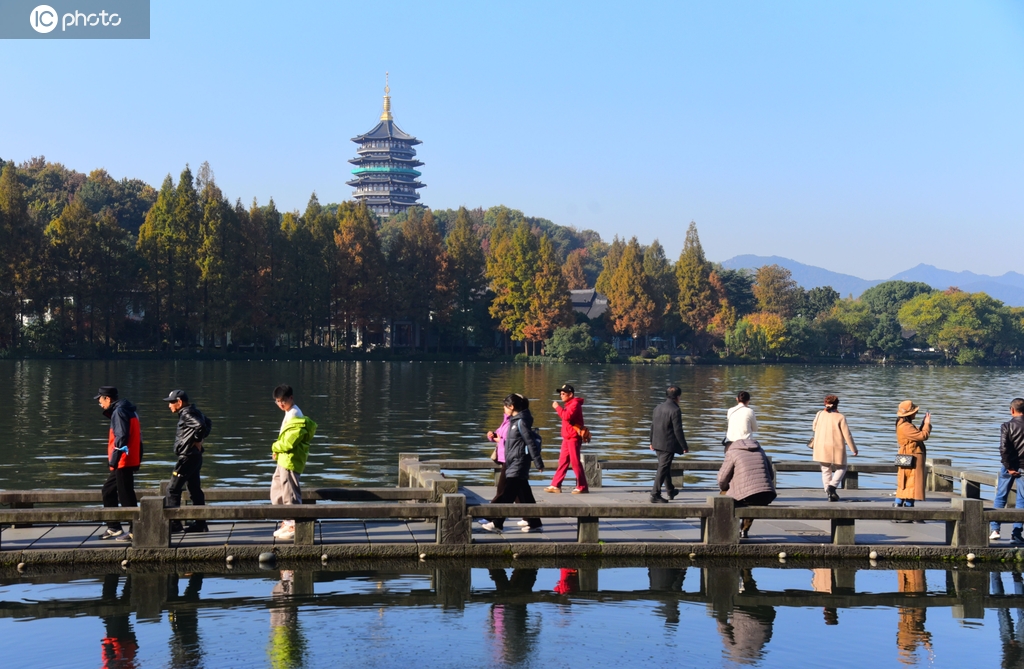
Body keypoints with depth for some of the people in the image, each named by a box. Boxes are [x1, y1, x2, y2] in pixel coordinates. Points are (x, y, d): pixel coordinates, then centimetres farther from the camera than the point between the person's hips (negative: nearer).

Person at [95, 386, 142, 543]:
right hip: (128, 461, 11)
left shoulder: (119, 412, -13)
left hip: (123, 462, -11)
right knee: (108, 490, 19)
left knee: (126, 496, -7)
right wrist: (138, 459, 21)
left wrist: (114, 459, -24)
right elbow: (137, 436, 19)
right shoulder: (127, 411, 17)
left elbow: (121, 437, -22)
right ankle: (114, 528, 24)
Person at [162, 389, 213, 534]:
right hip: (195, 457, 10)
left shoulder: (186, 413, -15)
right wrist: (200, 438, 16)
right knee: (195, 489, 13)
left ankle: (174, 523, -6)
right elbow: (209, 423, 27)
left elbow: (200, 426, -31)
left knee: (173, 489, -6)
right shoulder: (193, 411, 14)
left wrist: (197, 441, -16)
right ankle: (200, 523, 17)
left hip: (187, 457, -10)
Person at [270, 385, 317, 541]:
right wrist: (277, 451, 6)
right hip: (284, 459, 11)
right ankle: (287, 523, 26)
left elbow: (288, 442, -22)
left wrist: (275, 447, -5)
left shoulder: (295, 416, -17)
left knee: (290, 494, -5)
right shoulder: (290, 414, 15)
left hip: (290, 461, -11)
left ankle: (294, 527, 2)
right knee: (277, 493, 18)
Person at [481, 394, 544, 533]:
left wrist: (538, 463, -14)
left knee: (507, 495, -9)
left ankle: (496, 523, -9)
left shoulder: (520, 422, -14)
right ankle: (534, 524, 15)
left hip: (517, 466, -10)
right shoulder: (514, 421, 14)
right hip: (512, 465, 10)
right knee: (525, 496, 11)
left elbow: (531, 443, -15)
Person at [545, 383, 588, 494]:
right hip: (567, 438, 10)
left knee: (575, 461, -6)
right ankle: (556, 485, 9)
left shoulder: (575, 404, -13)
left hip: (573, 438, -10)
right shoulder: (569, 404, 18)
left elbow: (567, 416, -27)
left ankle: (582, 487, 1)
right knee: (562, 461, 8)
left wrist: (557, 407, -18)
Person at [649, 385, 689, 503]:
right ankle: (655, 494, -6)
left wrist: (652, 442, 23)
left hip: (657, 444, 8)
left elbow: (653, 425, 13)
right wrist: (684, 447, -10)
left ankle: (671, 491, 35)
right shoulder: (675, 410, -16)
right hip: (668, 445, -8)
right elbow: (678, 431, -17)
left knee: (665, 467, 20)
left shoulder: (658, 407, 7)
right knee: (663, 469, -4)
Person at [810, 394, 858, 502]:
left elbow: (814, 427, 16)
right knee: (841, 468, 16)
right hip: (836, 448, -3)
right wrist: (854, 449, 2)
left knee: (826, 470, 15)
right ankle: (832, 486, -6)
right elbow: (847, 435, -8)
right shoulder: (840, 417, -11)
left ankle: (829, 494, 9)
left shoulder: (820, 414, -1)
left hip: (821, 447, 3)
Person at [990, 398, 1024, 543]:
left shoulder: (1007, 426, -8)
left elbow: (1004, 448, -14)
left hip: (1009, 466, -1)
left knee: (1000, 497, 11)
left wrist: (1009, 467, -7)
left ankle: (995, 530, 12)